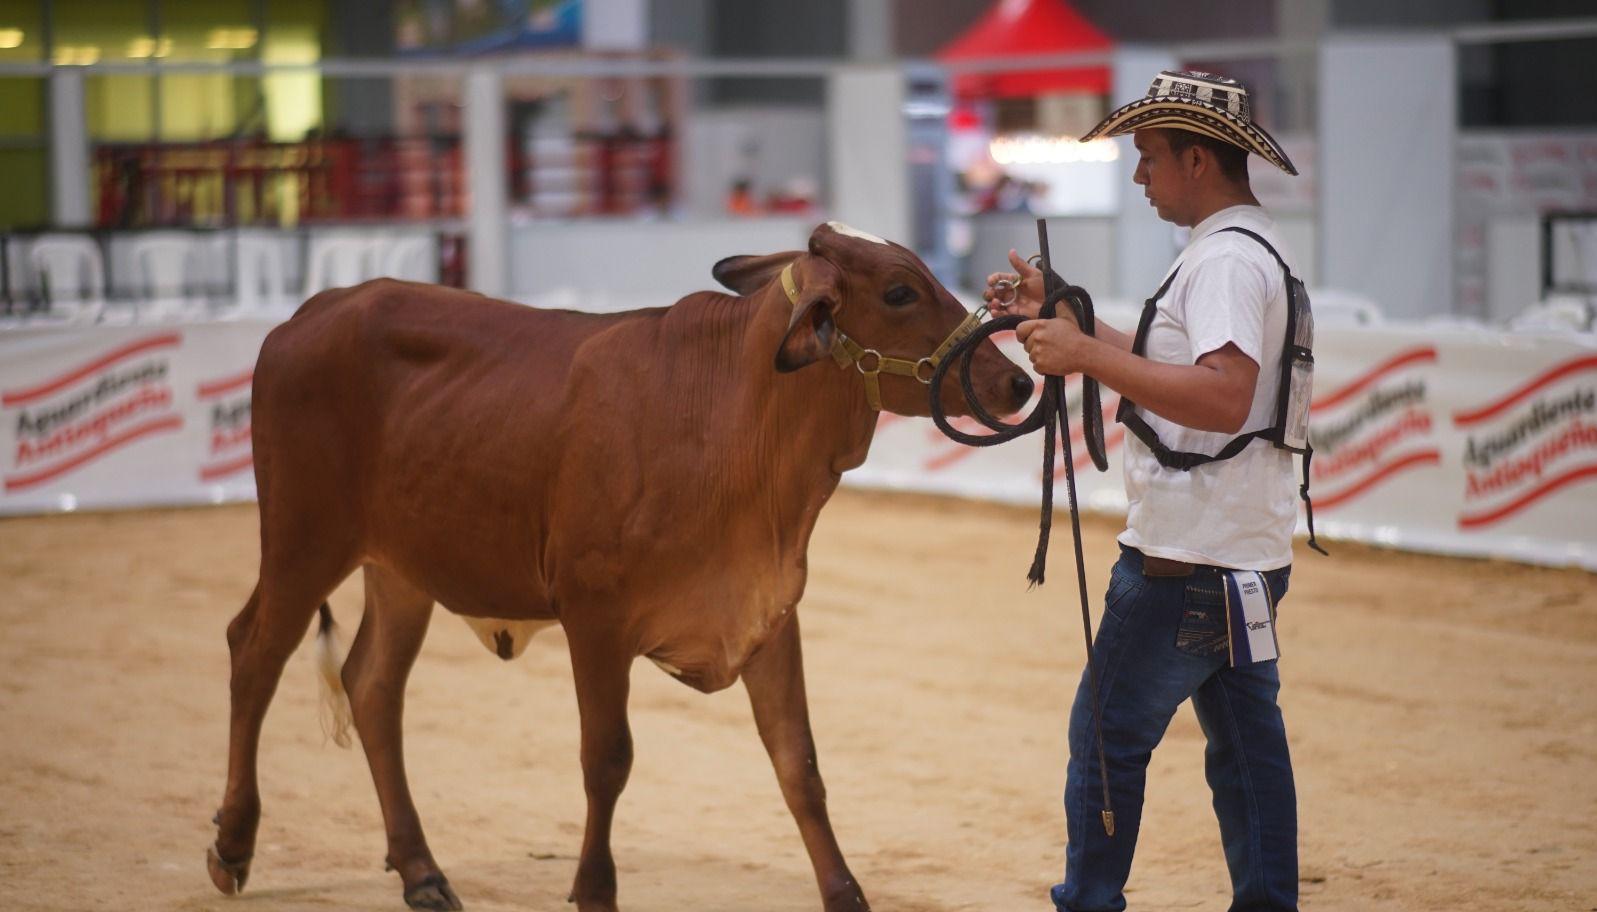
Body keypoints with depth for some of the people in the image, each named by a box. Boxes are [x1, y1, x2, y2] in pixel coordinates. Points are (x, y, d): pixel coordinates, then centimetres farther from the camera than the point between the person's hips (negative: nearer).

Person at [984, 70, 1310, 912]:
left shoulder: (1226, 260, -18)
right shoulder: (1248, 249, 15)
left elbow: (1224, 397, -32)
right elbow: (1170, 361, 25)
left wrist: (1088, 355, -30)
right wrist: (1057, 315, 21)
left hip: (1190, 559, -11)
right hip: (1243, 552, 11)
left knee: (1106, 736, -3)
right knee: (1245, 737, 13)